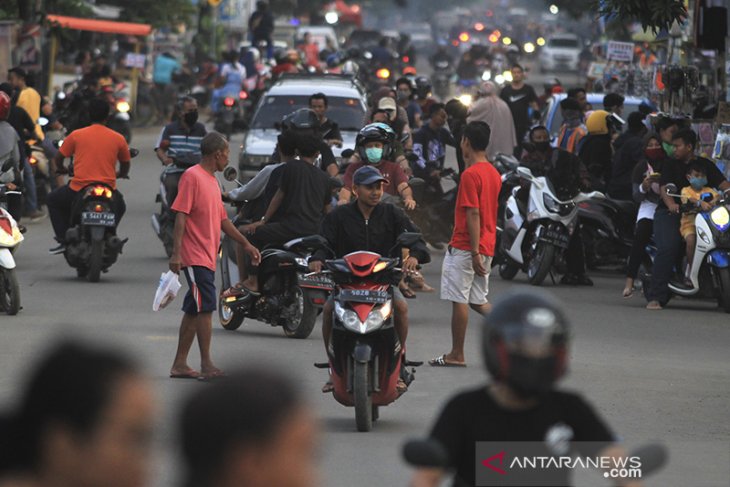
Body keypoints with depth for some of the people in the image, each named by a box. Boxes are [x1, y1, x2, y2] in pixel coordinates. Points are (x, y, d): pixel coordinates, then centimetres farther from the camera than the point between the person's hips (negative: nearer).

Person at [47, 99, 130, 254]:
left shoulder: (76, 135, 1)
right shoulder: (118, 138, 5)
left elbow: (57, 159, 8)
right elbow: (125, 164, 19)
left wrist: (62, 169, 32)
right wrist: (120, 175, 42)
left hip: (79, 188, -2)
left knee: (53, 200, 26)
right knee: (120, 206, 36)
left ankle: (64, 240, 14)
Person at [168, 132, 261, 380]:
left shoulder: (212, 181, 18)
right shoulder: (192, 177, -10)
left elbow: (222, 220, 25)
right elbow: (180, 216, -16)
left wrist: (246, 244, 23)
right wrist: (176, 253, -21)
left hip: (207, 258, 9)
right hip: (195, 256, -9)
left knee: (193, 311, 9)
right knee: (206, 307, -12)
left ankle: (179, 365, 12)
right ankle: (206, 364, -11)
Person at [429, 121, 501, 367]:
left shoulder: (470, 174, -15)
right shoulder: (493, 173, 12)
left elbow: (473, 214, -19)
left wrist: (475, 252, -20)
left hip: (465, 247, -9)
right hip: (487, 246, 9)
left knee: (459, 299, -1)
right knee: (477, 300, 14)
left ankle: (456, 355, 4)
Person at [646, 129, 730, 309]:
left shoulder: (706, 165, 17)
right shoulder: (671, 165, 12)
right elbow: (665, 188, -4)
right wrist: (671, 204, -27)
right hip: (670, 213, -3)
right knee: (668, 248, -27)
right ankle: (655, 297, -30)